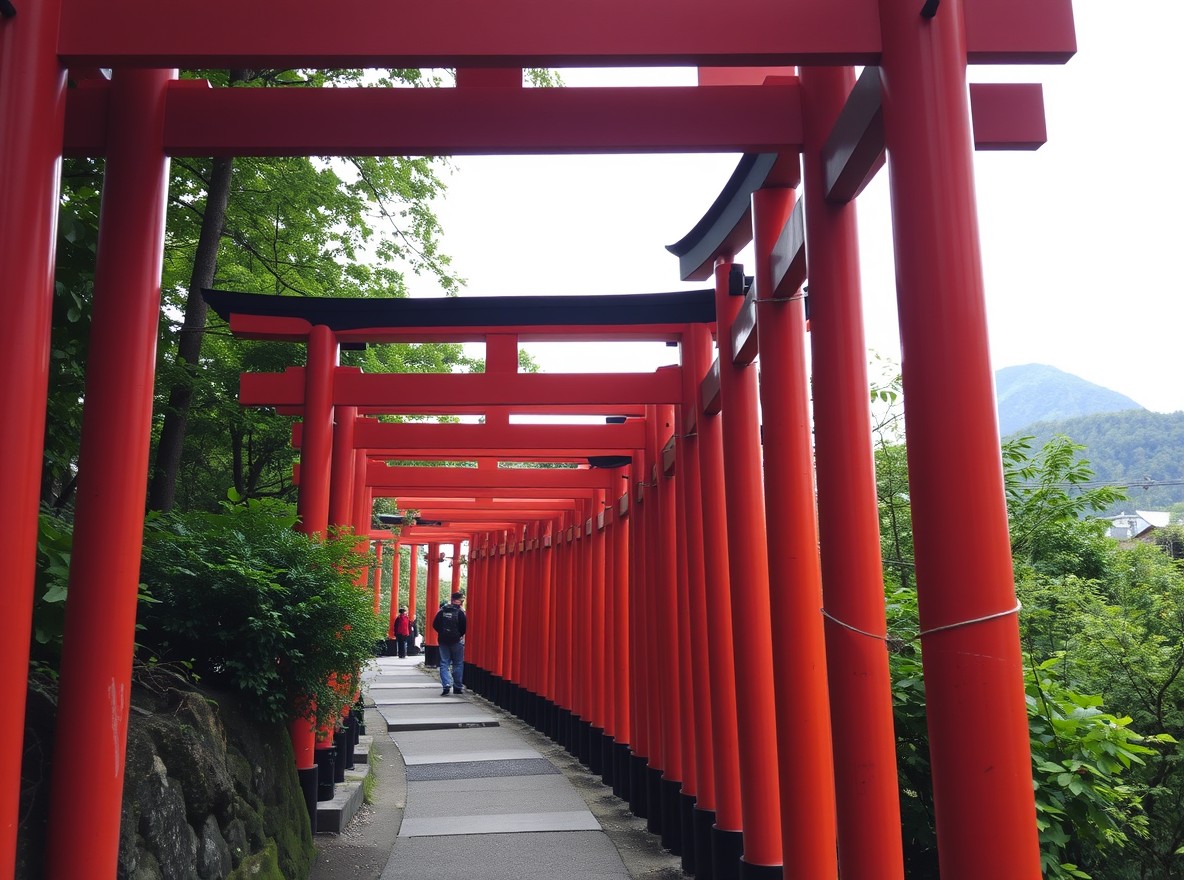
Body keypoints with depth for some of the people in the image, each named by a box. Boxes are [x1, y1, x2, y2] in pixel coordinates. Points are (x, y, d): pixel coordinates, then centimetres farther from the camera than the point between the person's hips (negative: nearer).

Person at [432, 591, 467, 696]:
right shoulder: (460, 611, -9)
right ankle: (458, 687, 11)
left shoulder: (442, 610, 3)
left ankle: (446, 684, -10)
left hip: (443, 640, 3)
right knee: (458, 664, 8)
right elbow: (464, 627, -12)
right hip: (456, 641, -3)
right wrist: (460, 635, 7)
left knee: (444, 663, 6)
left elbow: (435, 625, 3)